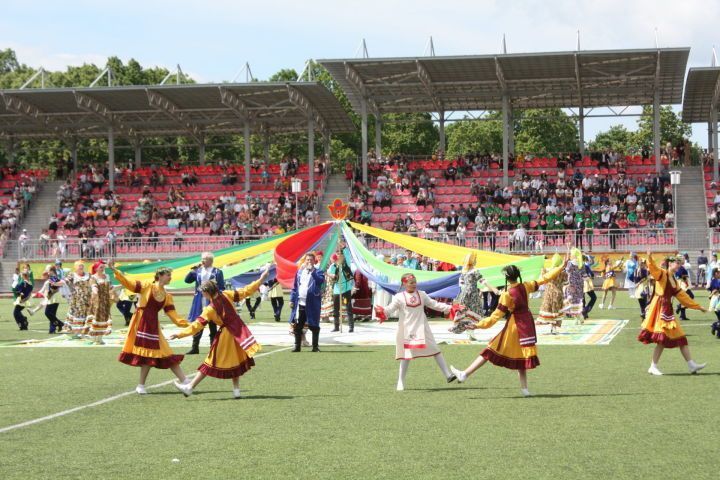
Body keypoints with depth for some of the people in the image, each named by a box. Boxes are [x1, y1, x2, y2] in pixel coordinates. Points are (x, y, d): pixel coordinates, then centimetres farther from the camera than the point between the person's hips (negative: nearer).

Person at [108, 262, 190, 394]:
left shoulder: (167, 297, 8)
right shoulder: (147, 287, -5)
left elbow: (172, 314, 5)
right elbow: (128, 283, -9)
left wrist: (185, 324, -8)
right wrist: (114, 270, -18)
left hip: (153, 325, 4)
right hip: (141, 323, -4)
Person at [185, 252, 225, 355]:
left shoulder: (217, 272, -3)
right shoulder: (198, 271, 9)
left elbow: (221, 288, -4)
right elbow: (187, 280, 5)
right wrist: (193, 270, -7)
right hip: (199, 304, 4)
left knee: (213, 326, 5)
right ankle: (195, 347, 12)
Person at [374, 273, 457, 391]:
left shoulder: (421, 294, 7)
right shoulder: (399, 297, -5)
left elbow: (434, 304, 10)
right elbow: (390, 309, -15)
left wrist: (449, 308, 2)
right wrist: (382, 312, -37)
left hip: (422, 329, 4)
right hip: (407, 331, -4)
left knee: (436, 350, 4)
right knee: (406, 355, -2)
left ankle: (447, 375, 10)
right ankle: (401, 382, 10)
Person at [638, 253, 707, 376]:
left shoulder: (675, 281, 19)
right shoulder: (662, 273, -4)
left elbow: (683, 296, 25)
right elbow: (653, 268, -26)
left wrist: (698, 307, 28)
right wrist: (650, 258, -47)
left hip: (668, 310, 9)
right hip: (659, 308, -9)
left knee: (680, 337, 9)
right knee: (662, 339, -13)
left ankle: (691, 365, 14)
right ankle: (653, 367, -5)